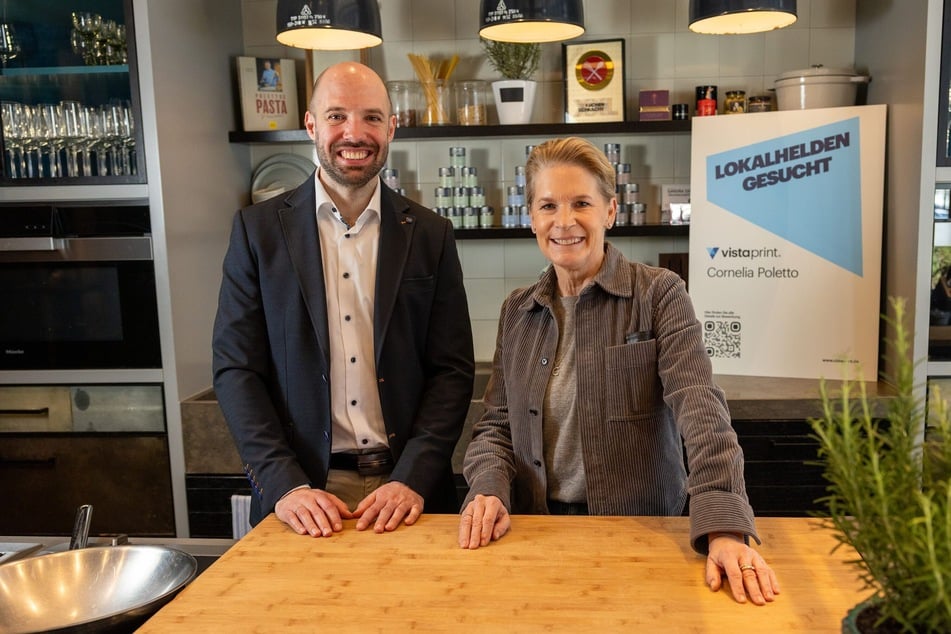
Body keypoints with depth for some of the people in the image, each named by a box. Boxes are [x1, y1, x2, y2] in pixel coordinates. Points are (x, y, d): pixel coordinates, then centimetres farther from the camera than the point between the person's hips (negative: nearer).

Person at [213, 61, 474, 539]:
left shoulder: (430, 235, 1)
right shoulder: (258, 228, 0)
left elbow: (453, 369, 0)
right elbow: (236, 368, -2)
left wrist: (413, 479, -12)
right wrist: (286, 484, -12)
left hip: (406, 487, 1)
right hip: (302, 493, 0)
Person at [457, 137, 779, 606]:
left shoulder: (659, 294, -6)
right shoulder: (517, 311, 7)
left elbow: (701, 408, -17)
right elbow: (496, 424, 9)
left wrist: (725, 527, -31)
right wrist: (489, 490, -12)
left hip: (641, 531, -2)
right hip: (538, 531, 3)